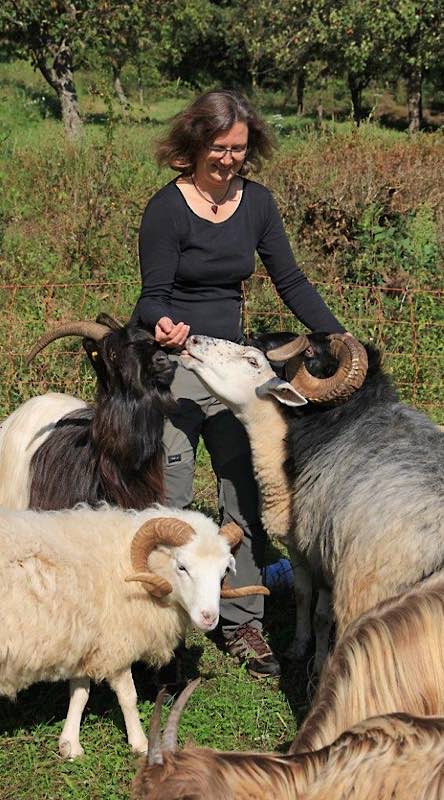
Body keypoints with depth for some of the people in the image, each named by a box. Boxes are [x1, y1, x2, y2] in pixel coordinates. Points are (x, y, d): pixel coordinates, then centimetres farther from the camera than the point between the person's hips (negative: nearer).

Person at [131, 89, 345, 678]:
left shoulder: (256, 203, 4)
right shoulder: (168, 208, -12)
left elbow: (291, 282, 7)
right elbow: (153, 297, -11)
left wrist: (340, 339, -3)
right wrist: (163, 326, -35)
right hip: (173, 367, -5)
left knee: (246, 495, 8)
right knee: (169, 501, -6)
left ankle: (242, 623, 19)